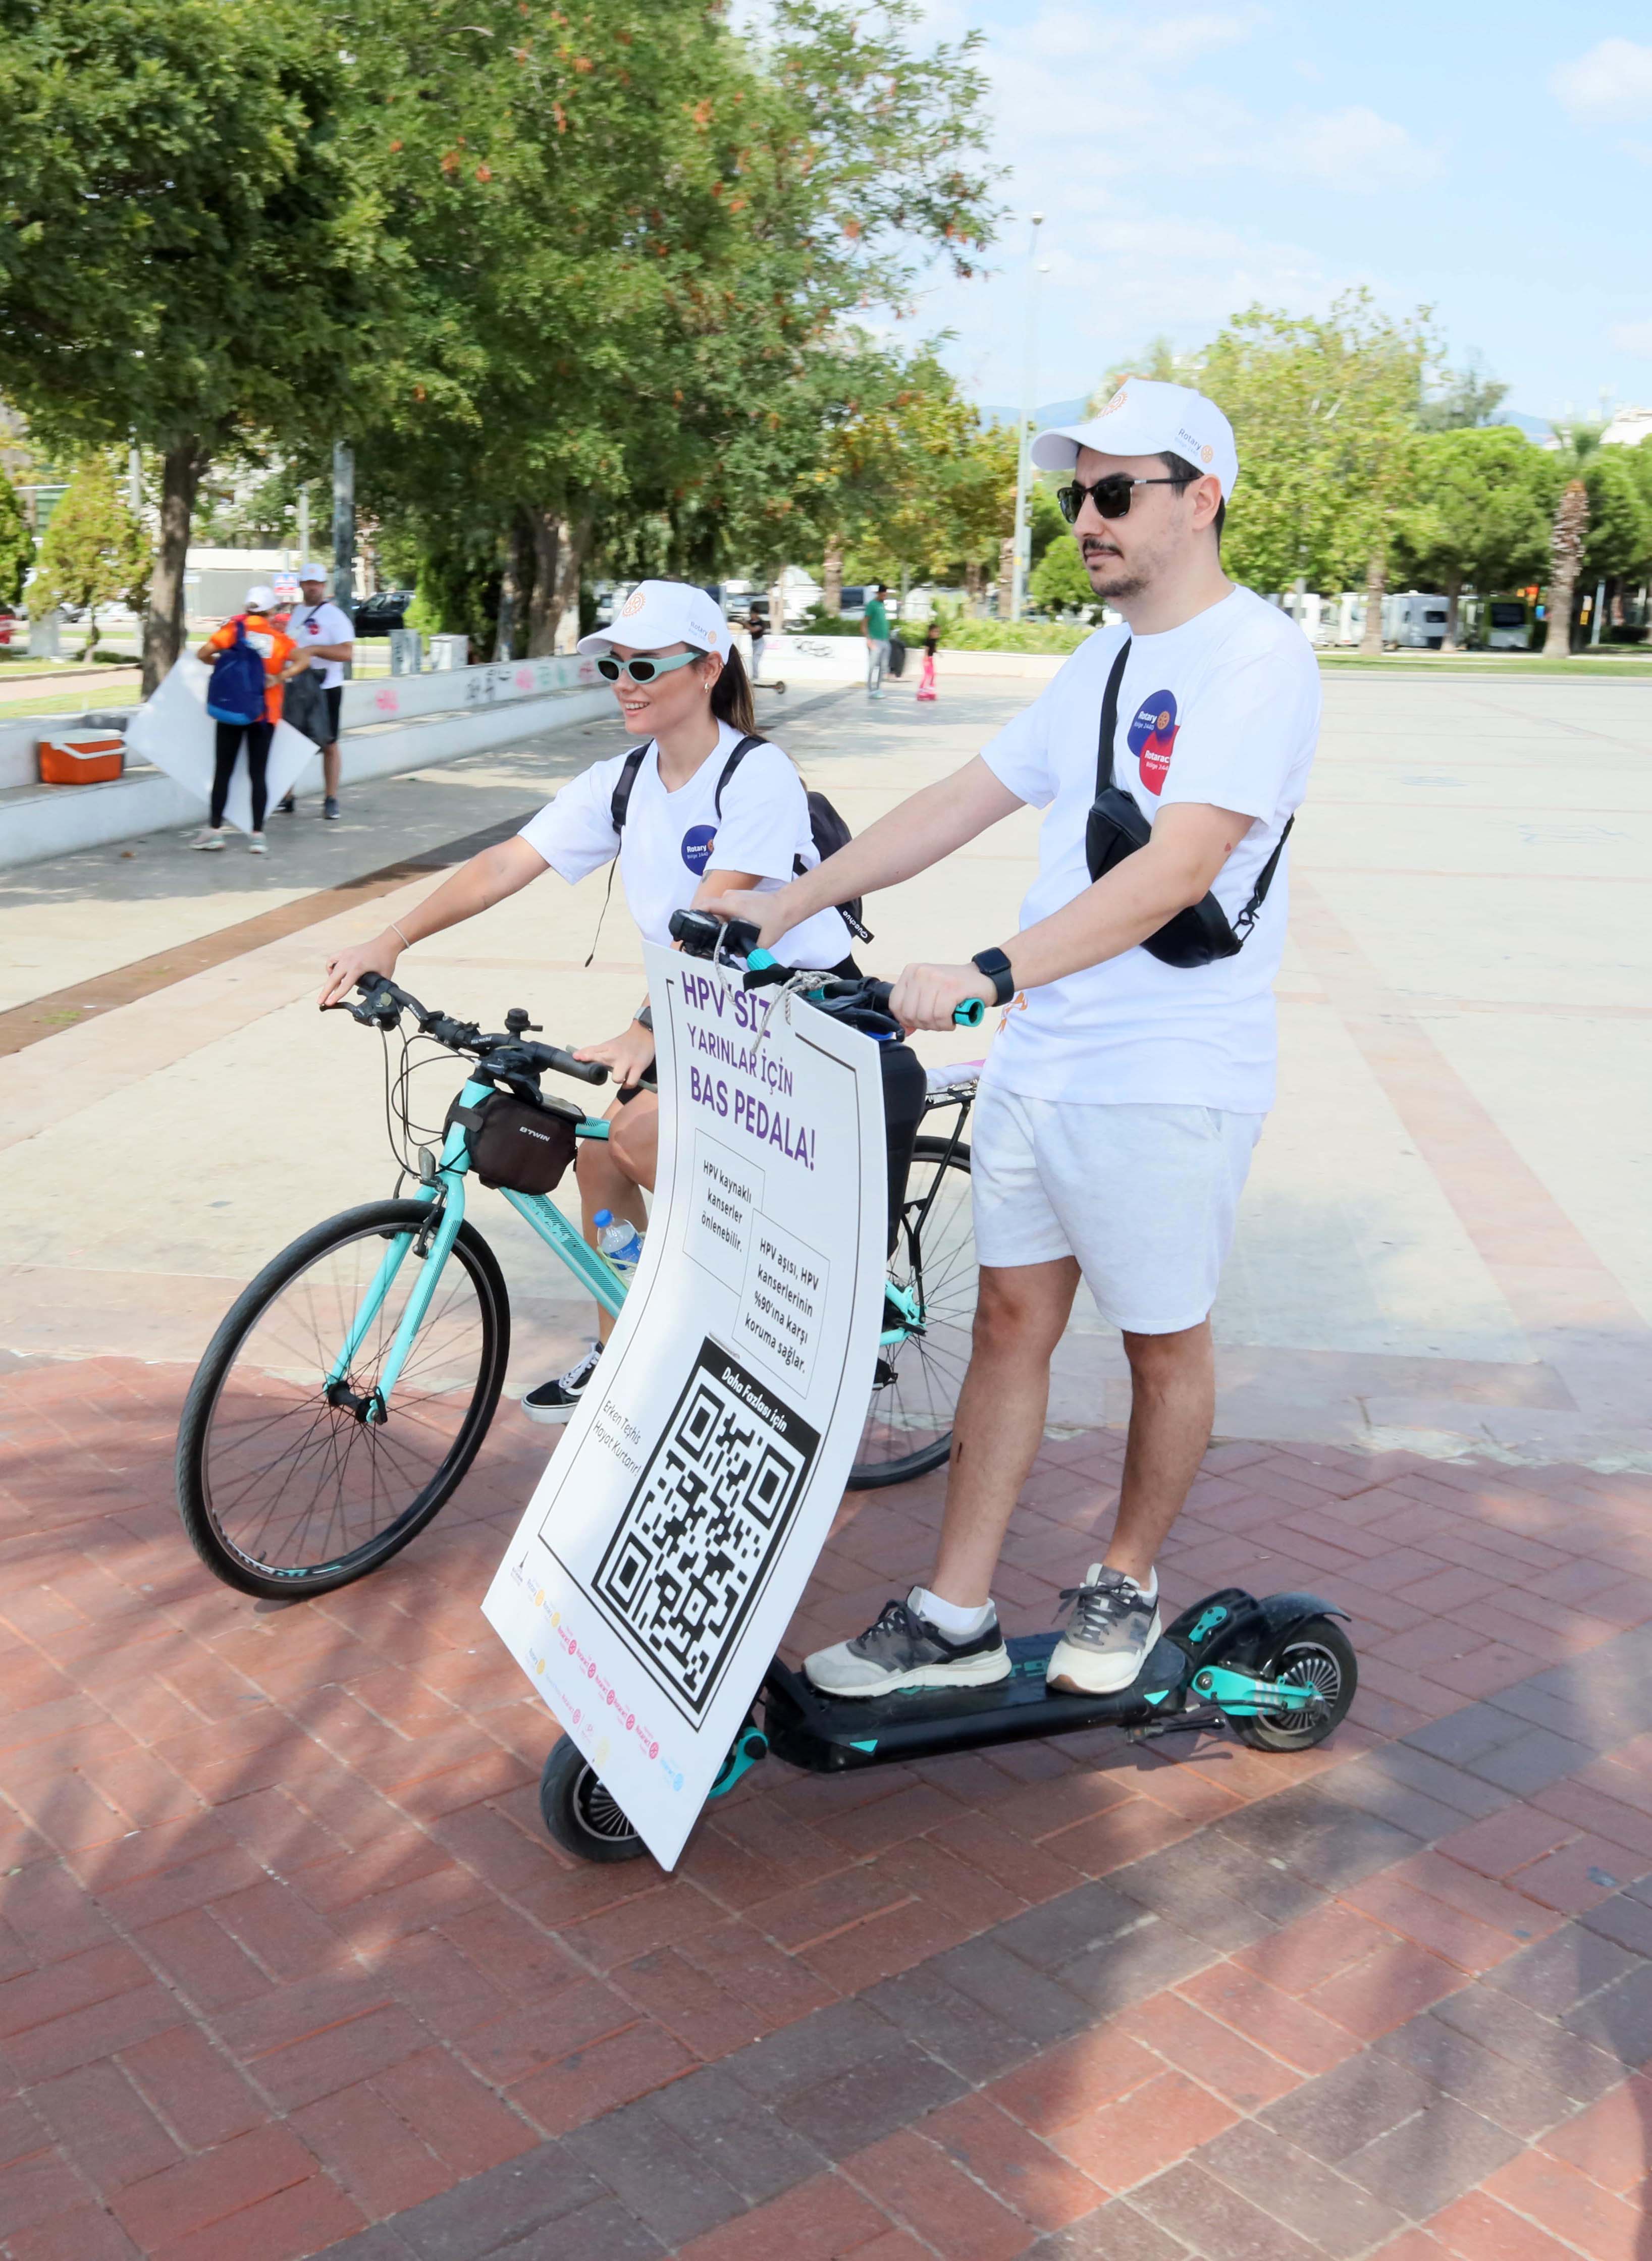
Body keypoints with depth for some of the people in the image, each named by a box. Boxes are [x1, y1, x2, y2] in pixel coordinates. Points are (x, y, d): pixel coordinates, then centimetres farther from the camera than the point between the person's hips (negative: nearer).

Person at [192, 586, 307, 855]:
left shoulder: (235, 628, -2)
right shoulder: (279, 638, 0)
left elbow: (203, 654, -6)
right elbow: (303, 661, -13)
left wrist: (222, 662, 12)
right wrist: (280, 677, -14)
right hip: (266, 713, 1)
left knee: (223, 771, 7)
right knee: (258, 774, 3)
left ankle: (214, 830, 7)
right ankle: (258, 835, 0)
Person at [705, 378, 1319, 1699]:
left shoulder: (1257, 659, -13)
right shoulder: (1101, 663, 14)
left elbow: (1178, 868, -26)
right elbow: (963, 801, 13)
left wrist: (985, 976, -34)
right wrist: (788, 904, 6)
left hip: (1167, 1084, -8)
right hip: (1037, 1064, 8)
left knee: (1163, 1343, 10)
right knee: (1011, 1321, 10)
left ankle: (1127, 1588, 30)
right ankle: (954, 1621, 19)